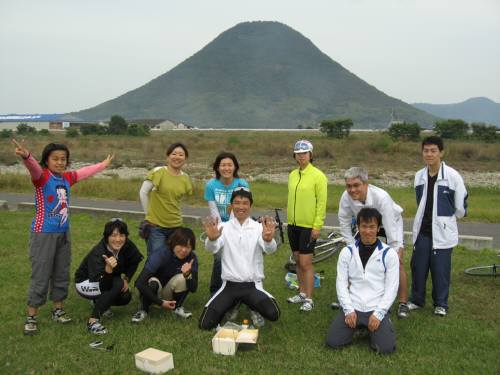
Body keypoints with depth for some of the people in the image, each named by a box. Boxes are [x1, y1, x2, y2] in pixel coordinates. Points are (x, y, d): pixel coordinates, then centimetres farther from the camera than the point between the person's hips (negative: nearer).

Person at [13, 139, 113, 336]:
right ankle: (31, 317, 12)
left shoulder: (67, 178, 6)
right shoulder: (41, 176, -12)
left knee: (62, 274, 15)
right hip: (43, 234, -6)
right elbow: (34, 167, -35)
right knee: (40, 277, -1)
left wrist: (104, 164, 36)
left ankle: (58, 310, 30)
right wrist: (26, 156, -57)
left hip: (64, 233, 6)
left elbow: (85, 171, 23)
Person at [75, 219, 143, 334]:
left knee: (126, 297, -11)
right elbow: (102, 284, -41)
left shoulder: (127, 246, -19)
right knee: (117, 284, -31)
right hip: (85, 283, -7)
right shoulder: (97, 253, -35)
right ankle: (93, 320, -23)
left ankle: (98, 302, 17)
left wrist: (126, 279, -6)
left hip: (105, 280, 7)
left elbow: (134, 261, 3)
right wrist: (108, 269, -58)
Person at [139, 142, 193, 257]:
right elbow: (143, 192, -5)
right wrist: (149, 213, 0)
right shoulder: (158, 172, -11)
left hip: (176, 226, 5)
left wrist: (173, 214, 11)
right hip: (155, 226, -4)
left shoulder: (186, 178, 3)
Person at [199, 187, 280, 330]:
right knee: (206, 323, -10)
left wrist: (268, 239, -47)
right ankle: (232, 305, 21)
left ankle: (252, 306, 12)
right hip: (229, 285, 1)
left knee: (273, 314, -25)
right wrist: (212, 238, -45)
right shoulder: (223, 227, 0)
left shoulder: (259, 227, -2)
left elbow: (270, 249, -20)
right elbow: (212, 248, -18)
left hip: (253, 285, -1)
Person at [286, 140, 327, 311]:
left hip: (309, 226, -6)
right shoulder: (292, 175, 9)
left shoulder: (318, 176, -10)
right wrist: (290, 218, 14)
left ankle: (309, 300, 4)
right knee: (298, 261, 13)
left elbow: (322, 203, -12)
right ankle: (302, 293, 26)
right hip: (293, 224, 7)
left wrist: (317, 226, -15)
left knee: (305, 263, -5)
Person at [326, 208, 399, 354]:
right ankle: (359, 325, 16)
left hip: (377, 309, -1)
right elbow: (341, 283, 2)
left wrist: (378, 314, -13)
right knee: (332, 341, -14)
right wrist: (349, 310, -10)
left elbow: (391, 288, -4)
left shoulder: (389, 254, -2)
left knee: (386, 347, -20)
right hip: (352, 307, 2)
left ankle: (381, 321, 13)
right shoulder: (347, 252, 4)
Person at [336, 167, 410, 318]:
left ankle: (403, 304, 0)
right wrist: (352, 246, -10)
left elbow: (390, 227, -35)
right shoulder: (346, 197, -30)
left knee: (397, 263, -13)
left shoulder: (381, 197, -42)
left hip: (391, 223, -4)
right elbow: (344, 222, -13)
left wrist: (395, 253, -29)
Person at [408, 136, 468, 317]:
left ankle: (441, 304, 21)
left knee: (441, 269, 4)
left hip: (442, 232, -4)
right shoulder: (419, 176, 2)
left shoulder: (452, 176, -13)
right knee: (418, 266, 9)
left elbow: (461, 206, -4)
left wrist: (446, 219, 9)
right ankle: (417, 299, 26)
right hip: (422, 230, 4)